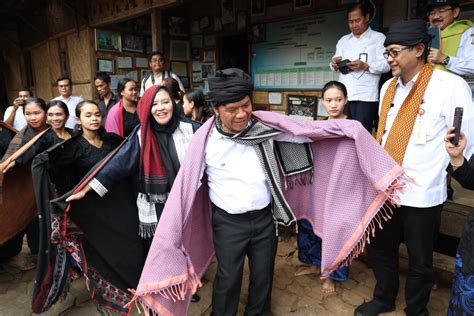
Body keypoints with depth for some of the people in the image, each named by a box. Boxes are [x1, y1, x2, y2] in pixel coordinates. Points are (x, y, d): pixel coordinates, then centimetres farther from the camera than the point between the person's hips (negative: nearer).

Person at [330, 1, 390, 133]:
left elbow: (386, 65, -3)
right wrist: (335, 64, -8)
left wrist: (366, 66, -19)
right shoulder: (343, 40, 20)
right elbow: (335, 66, 16)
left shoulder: (379, 38, 7)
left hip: (365, 96, -4)